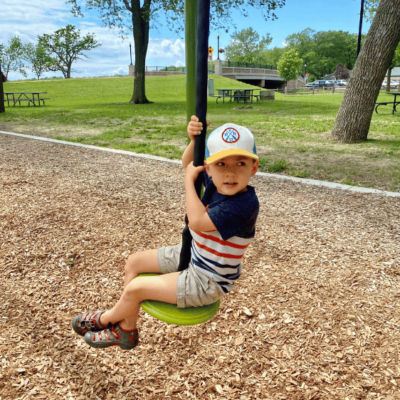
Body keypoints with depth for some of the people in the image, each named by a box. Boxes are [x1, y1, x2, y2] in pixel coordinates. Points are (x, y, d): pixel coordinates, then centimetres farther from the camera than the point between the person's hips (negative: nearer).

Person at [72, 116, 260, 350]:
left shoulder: (245, 205, -33)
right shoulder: (215, 181, -9)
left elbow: (198, 221, -38)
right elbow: (188, 163, 6)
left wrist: (190, 180, -26)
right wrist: (195, 140, -15)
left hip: (207, 282, -9)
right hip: (190, 255, 9)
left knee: (135, 288, -9)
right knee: (134, 262, 13)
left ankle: (106, 319, 27)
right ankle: (126, 331, 26)